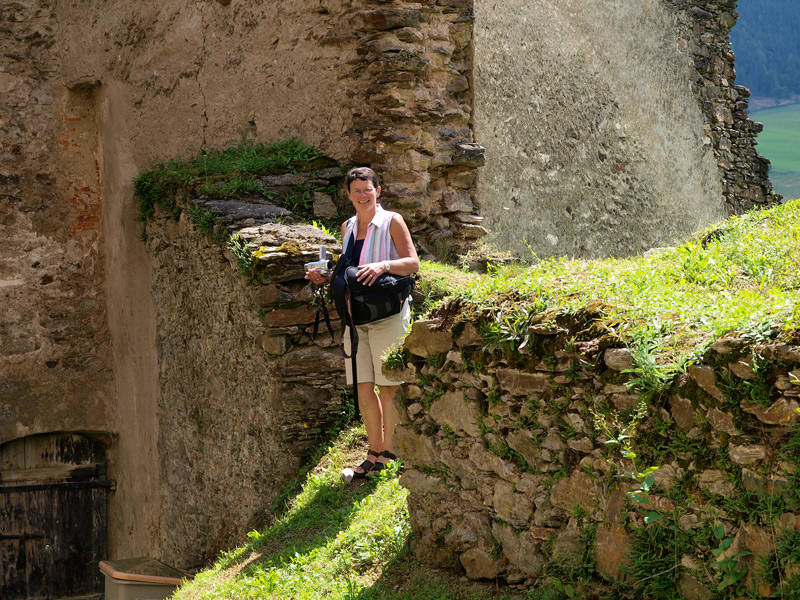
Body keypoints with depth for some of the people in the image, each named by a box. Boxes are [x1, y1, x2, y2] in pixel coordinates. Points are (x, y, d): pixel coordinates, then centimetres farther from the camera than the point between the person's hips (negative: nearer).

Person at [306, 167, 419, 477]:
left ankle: (389, 451, 6)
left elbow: (413, 263, -8)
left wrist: (383, 266, -24)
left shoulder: (392, 222, -1)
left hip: (387, 313, -5)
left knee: (387, 386, -4)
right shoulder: (348, 227, 16)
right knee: (362, 387, 4)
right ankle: (375, 452, 14)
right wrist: (325, 277, 7)